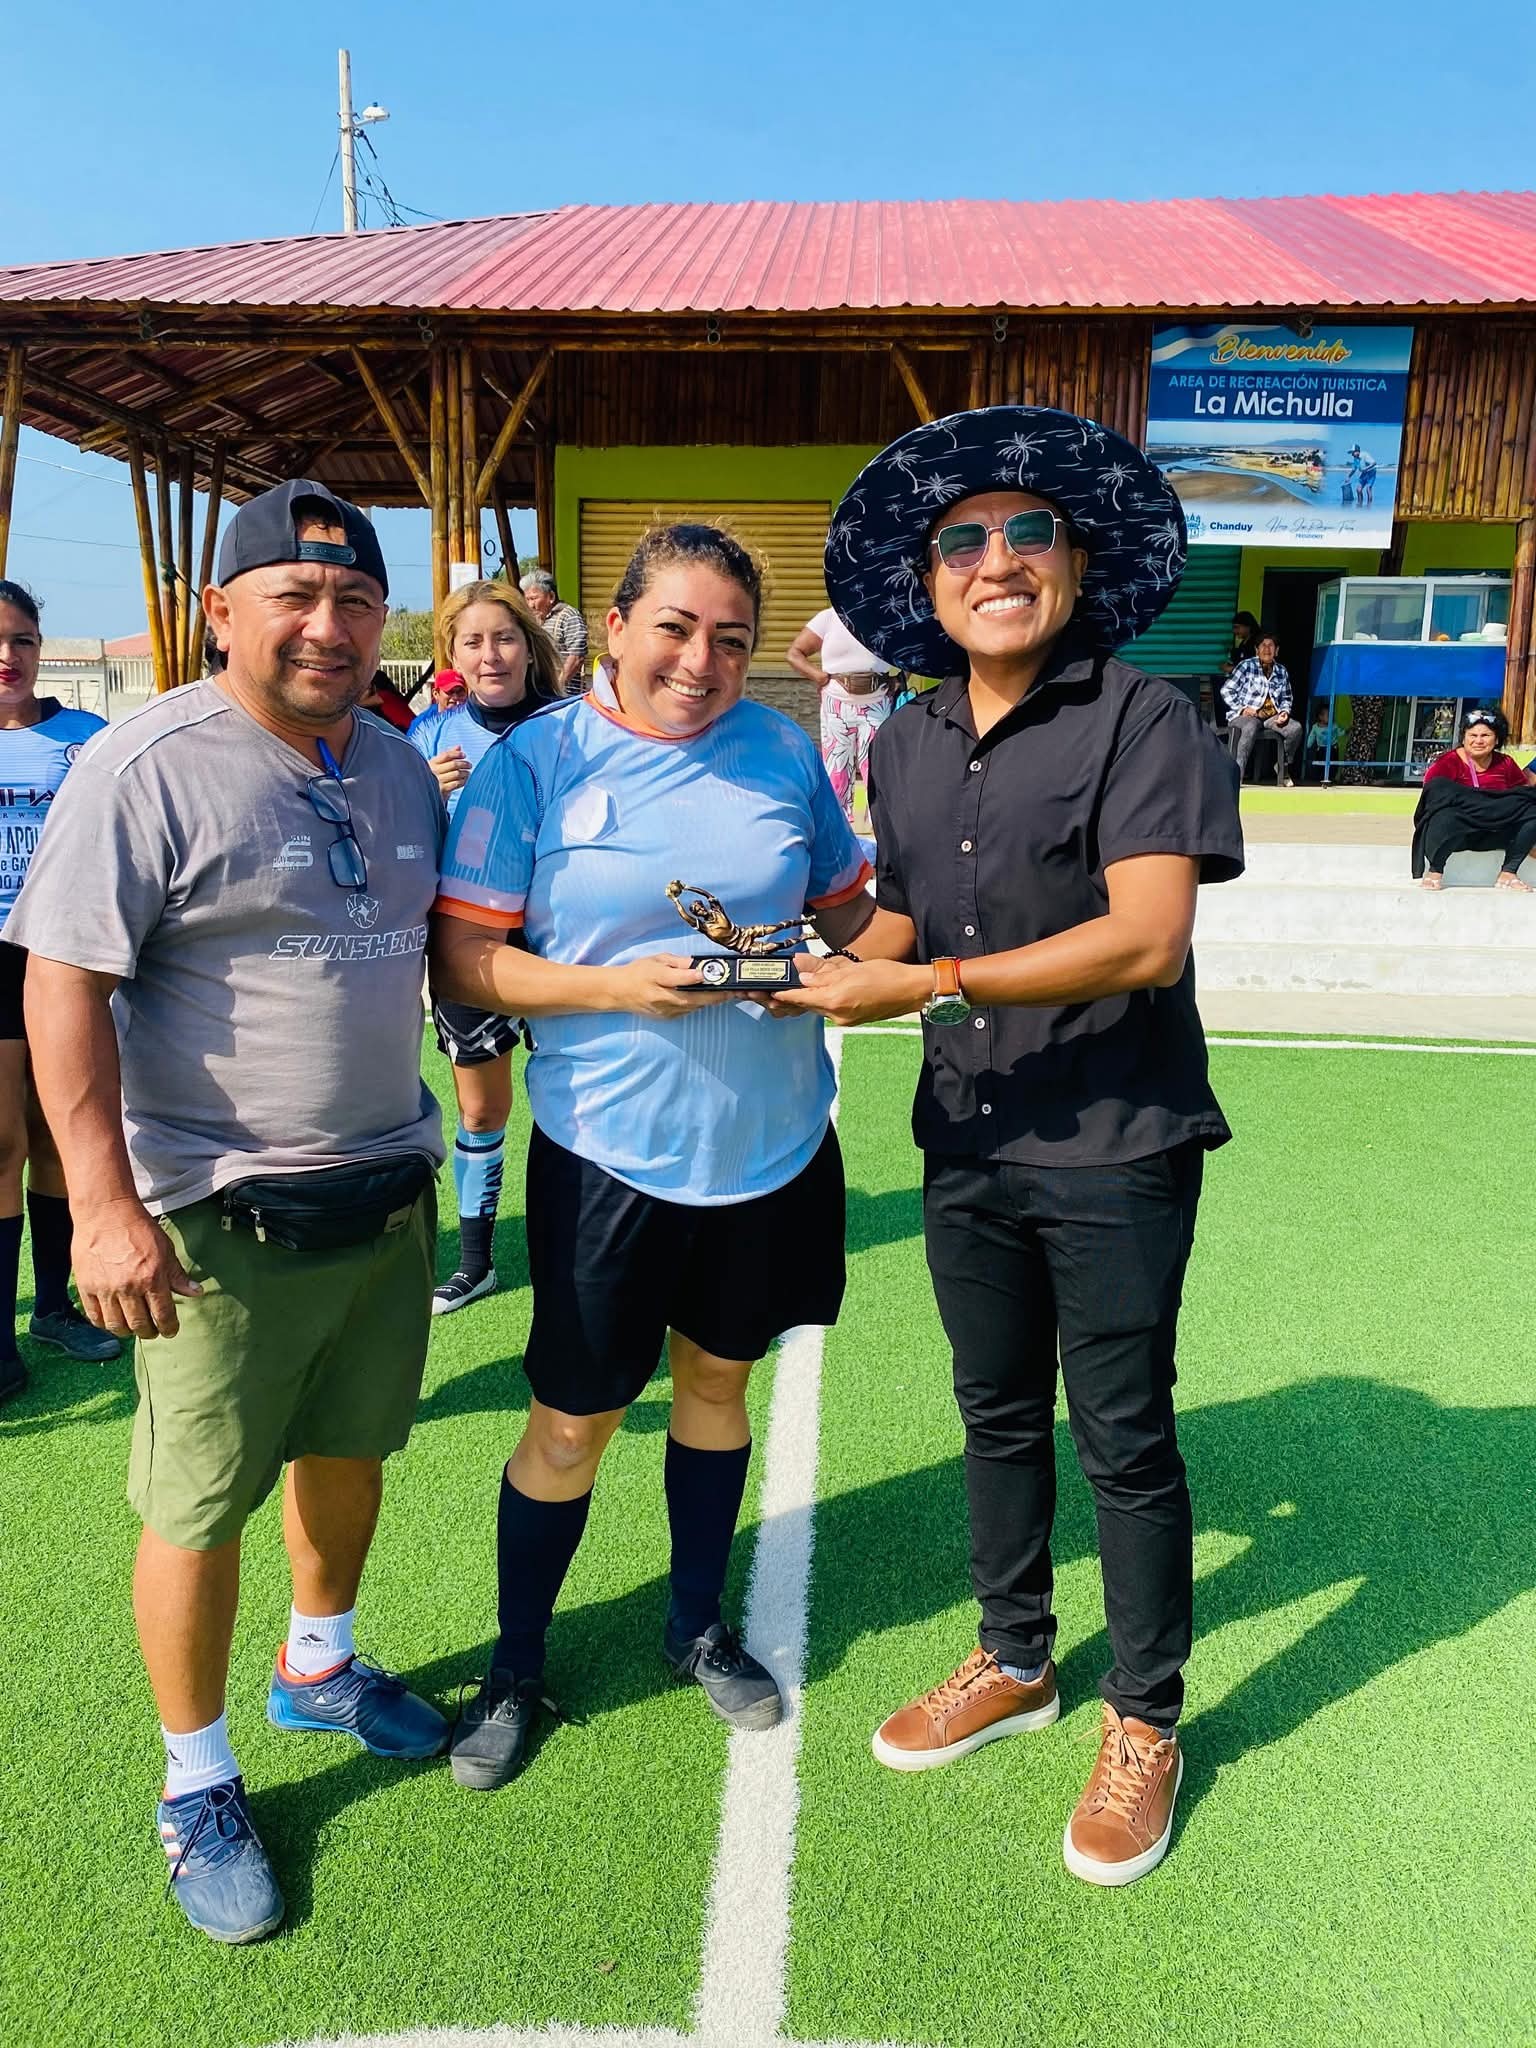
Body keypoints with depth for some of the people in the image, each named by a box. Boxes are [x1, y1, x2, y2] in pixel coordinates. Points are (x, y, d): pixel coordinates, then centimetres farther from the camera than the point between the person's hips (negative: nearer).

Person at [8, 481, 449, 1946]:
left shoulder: (399, 767, 7)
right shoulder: (150, 767, -14)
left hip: (387, 1191, 7)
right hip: (222, 1218, -6)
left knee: (350, 1445, 21)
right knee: (199, 1505, 6)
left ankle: (320, 1667, 47)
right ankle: (196, 1785, 29)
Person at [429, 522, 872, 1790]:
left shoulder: (785, 753, 2)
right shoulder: (537, 762, -7)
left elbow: (851, 911, 11)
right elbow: (462, 963, -9)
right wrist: (613, 986, -22)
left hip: (770, 1141, 4)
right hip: (608, 1147, -3)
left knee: (716, 1376, 20)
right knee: (574, 1421, 7)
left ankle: (699, 1624, 42)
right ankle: (516, 1664, 32)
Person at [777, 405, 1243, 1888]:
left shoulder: (1146, 723, -13)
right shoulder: (905, 746, 8)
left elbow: (1145, 939, -24)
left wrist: (925, 985, -24)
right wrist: (826, 968, -5)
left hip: (1113, 1151, -6)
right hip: (966, 1142, 6)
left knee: (1124, 1440, 7)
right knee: (999, 1415, 19)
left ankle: (1145, 1723, 29)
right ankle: (1014, 1664, 41)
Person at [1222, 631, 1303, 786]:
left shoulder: (1282, 671, 14)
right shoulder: (1246, 666, 0)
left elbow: (1286, 698, 24)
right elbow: (1226, 690, -2)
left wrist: (1285, 711, 1)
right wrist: (1241, 708, -13)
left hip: (1272, 715, 5)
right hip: (1246, 714, -5)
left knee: (1296, 727, -22)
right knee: (1250, 728, -41)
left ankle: (1283, 766, -1)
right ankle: (1236, 774, -43)